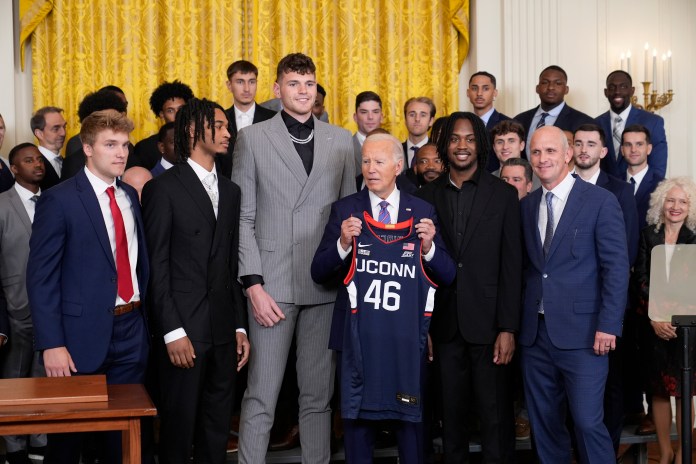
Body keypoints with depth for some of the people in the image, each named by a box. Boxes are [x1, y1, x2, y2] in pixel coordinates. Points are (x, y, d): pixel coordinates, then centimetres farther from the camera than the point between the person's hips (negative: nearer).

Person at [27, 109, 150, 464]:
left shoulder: (130, 196, 10)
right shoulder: (59, 200, -9)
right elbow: (41, 278, -12)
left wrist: (143, 316, 6)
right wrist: (51, 344, -18)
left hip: (132, 329, 5)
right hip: (83, 334, -5)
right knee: (68, 433, 9)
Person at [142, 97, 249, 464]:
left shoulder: (231, 191, 15)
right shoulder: (163, 189, -4)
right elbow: (156, 267, -8)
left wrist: (240, 326, 10)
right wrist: (172, 332, -14)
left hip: (223, 330, 6)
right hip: (183, 328, -5)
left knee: (217, 431, 11)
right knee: (179, 426, 3)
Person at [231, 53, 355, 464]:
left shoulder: (341, 141, 9)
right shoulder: (253, 138, 3)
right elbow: (243, 218, 0)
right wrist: (253, 284, -8)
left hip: (326, 286, 2)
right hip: (273, 284, -2)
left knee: (319, 395, 10)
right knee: (261, 397, 0)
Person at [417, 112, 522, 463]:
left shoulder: (503, 194, 0)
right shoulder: (427, 196, 6)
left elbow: (512, 266, -3)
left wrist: (508, 328, -9)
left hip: (488, 322, -2)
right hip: (445, 324, 2)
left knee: (495, 412, 2)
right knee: (452, 412, 11)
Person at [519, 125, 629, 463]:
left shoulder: (600, 201, -4)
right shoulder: (527, 205, 11)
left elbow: (616, 267, -7)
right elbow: (527, 266, 12)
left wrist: (608, 325, -13)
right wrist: (517, 322, 5)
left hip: (581, 333, -5)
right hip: (535, 333, 5)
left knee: (587, 422, -5)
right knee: (544, 423, 11)